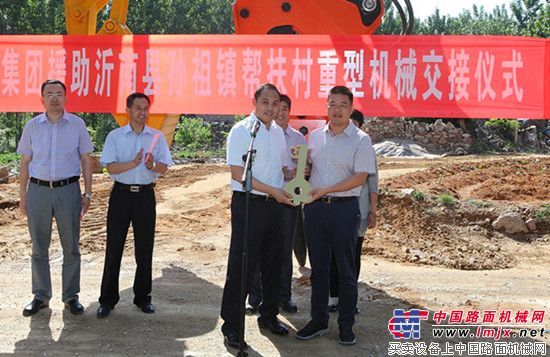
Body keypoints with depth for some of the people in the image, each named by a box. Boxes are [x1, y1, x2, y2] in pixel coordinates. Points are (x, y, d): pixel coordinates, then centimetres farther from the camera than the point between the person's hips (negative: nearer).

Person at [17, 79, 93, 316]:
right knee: (39, 248, 8)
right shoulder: (32, 126, 6)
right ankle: (41, 296, 20)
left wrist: (87, 193, 0)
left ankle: (71, 296, 15)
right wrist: (22, 196, 5)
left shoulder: (77, 124, 3)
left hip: (68, 190, -1)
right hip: (38, 190, 1)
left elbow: (86, 159, 5)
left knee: (71, 247, 4)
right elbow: (25, 162, 9)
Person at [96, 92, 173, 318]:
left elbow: (164, 168, 1)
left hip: (145, 194, 1)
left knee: (145, 249, 7)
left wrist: (153, 166, -21)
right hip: (121, 193, -1)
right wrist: (133, 163, -24)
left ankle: (143, 297, 19)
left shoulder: (157, 137, 6)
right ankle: (107, 299, 11)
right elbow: (110, 168, -8)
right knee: (114, 248, 2)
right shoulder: (115, 136, 1)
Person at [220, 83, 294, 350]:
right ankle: (232, 326, 6)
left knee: (273, 263, 15)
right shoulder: (241, 131, -8)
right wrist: (273, 190, -17)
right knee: (241, 265, -4)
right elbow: (238, 174, -15)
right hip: (248, 204, -7)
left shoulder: (278, 132, 12)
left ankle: (269, 315, 31)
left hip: (274, 205, 7)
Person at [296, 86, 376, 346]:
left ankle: (346, 324, 15)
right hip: (315, 207, 4)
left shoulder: (361, 140, -5)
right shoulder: (315, 136, 10)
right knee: (318, 268, 10)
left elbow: (360, 177, -12)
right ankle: (318, 320, 21)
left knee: (346, 269, 4)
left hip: (344, 208, -4)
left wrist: (326, 190, -19)